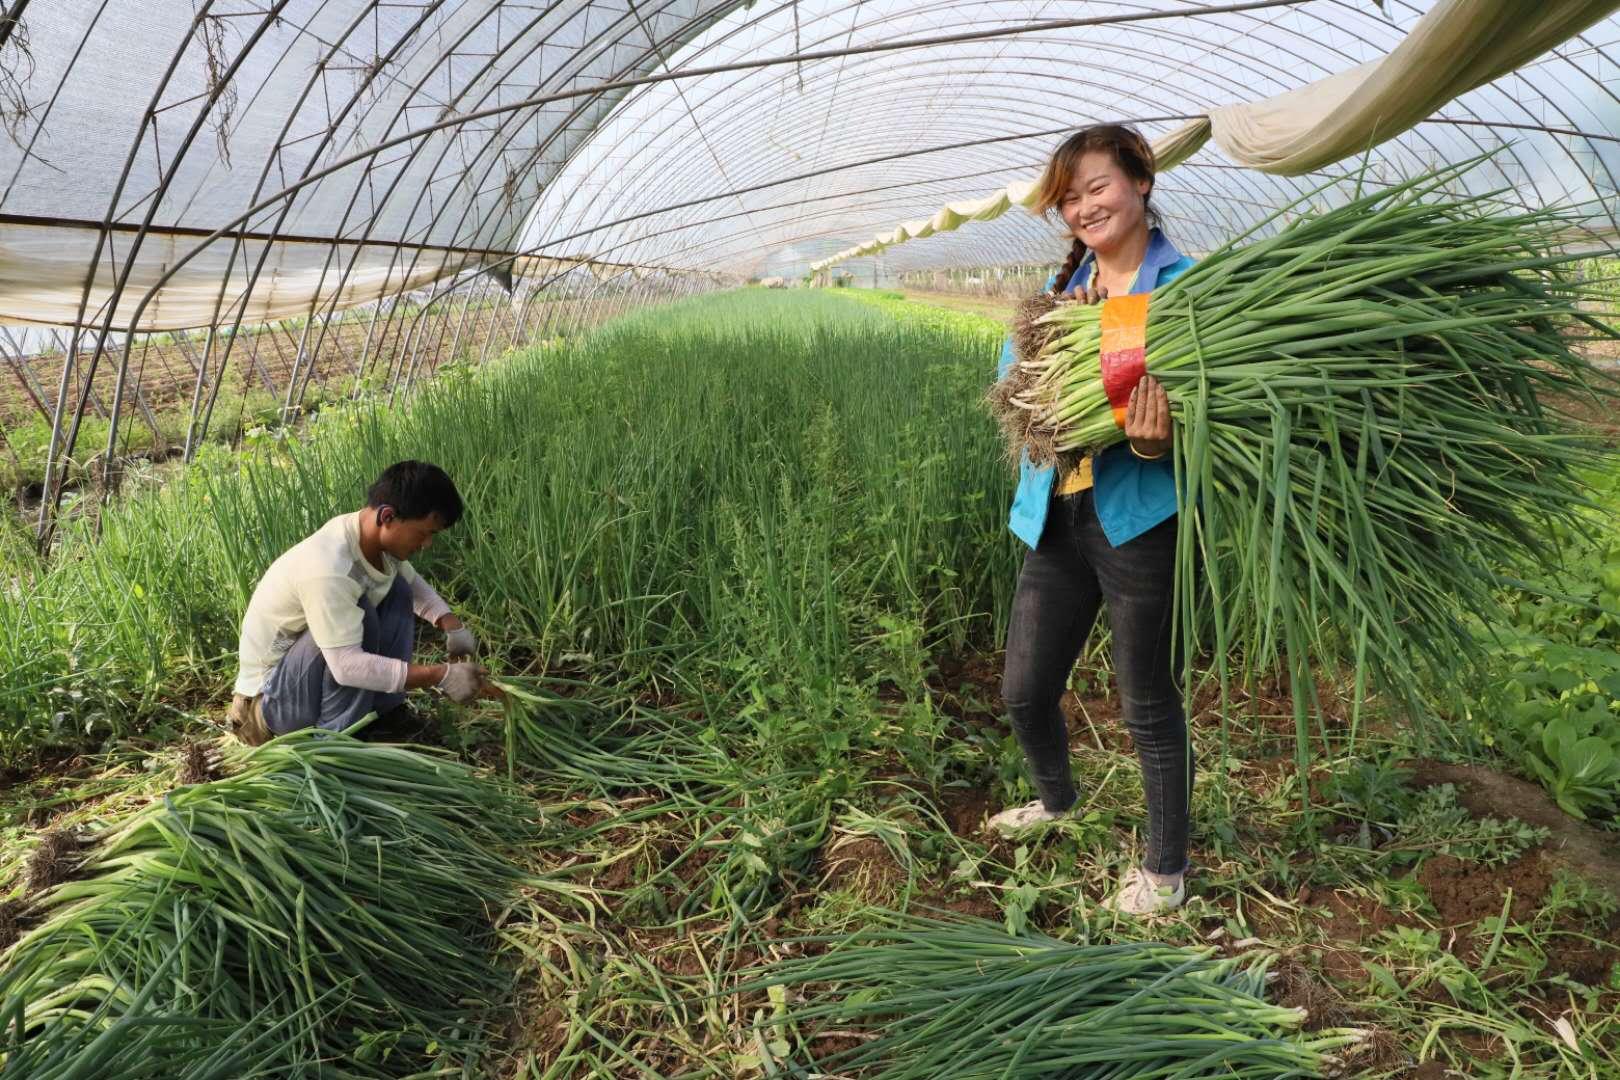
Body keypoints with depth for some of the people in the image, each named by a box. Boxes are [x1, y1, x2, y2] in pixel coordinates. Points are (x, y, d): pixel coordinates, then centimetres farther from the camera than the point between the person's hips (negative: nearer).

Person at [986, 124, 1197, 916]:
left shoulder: (1183, 286, -6)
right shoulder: (1065, 285, 12)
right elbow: (1011, 379, 6)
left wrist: (1155, 442, -30)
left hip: (1139, 520, -6)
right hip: (1056, 517, 6)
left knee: (1149, 706, 6)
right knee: (1024, 692, 15)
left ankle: (1166, 868, 28)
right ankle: (1056, 800, 46)